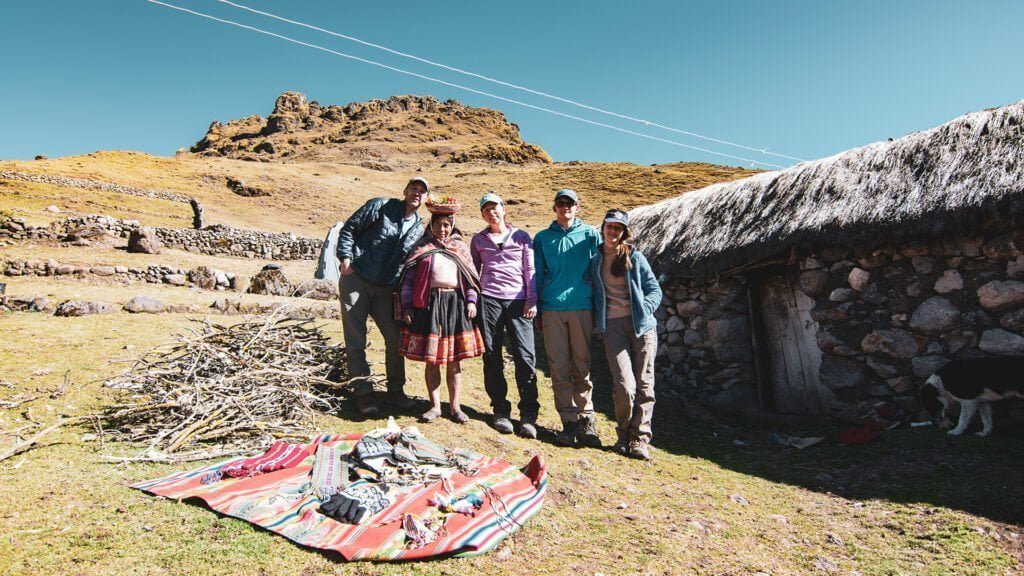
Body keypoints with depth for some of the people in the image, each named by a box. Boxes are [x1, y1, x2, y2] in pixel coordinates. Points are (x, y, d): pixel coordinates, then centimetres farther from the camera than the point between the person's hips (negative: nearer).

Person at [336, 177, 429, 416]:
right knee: (355, 340, -1)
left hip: (386, 288, 4)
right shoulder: (381, 206, -4)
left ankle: (396, 389, 20)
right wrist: (346, 258, -12)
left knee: (395, 338, 5)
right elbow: (349, 228, -2)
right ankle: (363, 392, 9)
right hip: (355, 279, -4)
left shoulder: (420, 229, 9)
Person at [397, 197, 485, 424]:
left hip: (455, 303, 1)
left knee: (454, 360, 6)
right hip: (429, 303, -1)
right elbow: (409, 278, 4)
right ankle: (435, 406, 17)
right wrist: (407, 307, -3)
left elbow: (471, 276, 12)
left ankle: (455, 407, 16)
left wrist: (471, 301, -1)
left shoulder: (460, 247, 12)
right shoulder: (422, 247, 6)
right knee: (431, 359, 4)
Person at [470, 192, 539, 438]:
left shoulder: (521, 237, 10)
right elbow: (473, 271, 17)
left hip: (518, 300, -1)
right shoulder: (478, 240, 14)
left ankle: (528, 415, -1)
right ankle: (501, 411, 12)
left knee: (525, 356, -8)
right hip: (489, 300, 1)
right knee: (492, 357, 2)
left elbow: (530, 270, 7)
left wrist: (532, 300, -2)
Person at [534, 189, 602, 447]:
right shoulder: (542, 238, 13)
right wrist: (537, 309, 8)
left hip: (582, 306, -1)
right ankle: (569, 422, 7)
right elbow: (537, 275, 14)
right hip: (552, 308, 1)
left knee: (581, 365, 1)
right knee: (559, 367, 0)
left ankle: (586, 421, 8)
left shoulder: (590, 235, 9)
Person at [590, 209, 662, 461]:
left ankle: (639, 439, 9)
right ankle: (624, 435, 9)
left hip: (642, 324, 1)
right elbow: (590, 289, 19)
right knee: (624, 385, -12)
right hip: (613, 325, -1)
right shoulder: (594, 259, 13)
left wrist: (644, 309, -8)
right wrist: (597, 319, 6)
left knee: (644, 384, -1)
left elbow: (655, 289, 9)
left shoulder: (635, 258, 10)